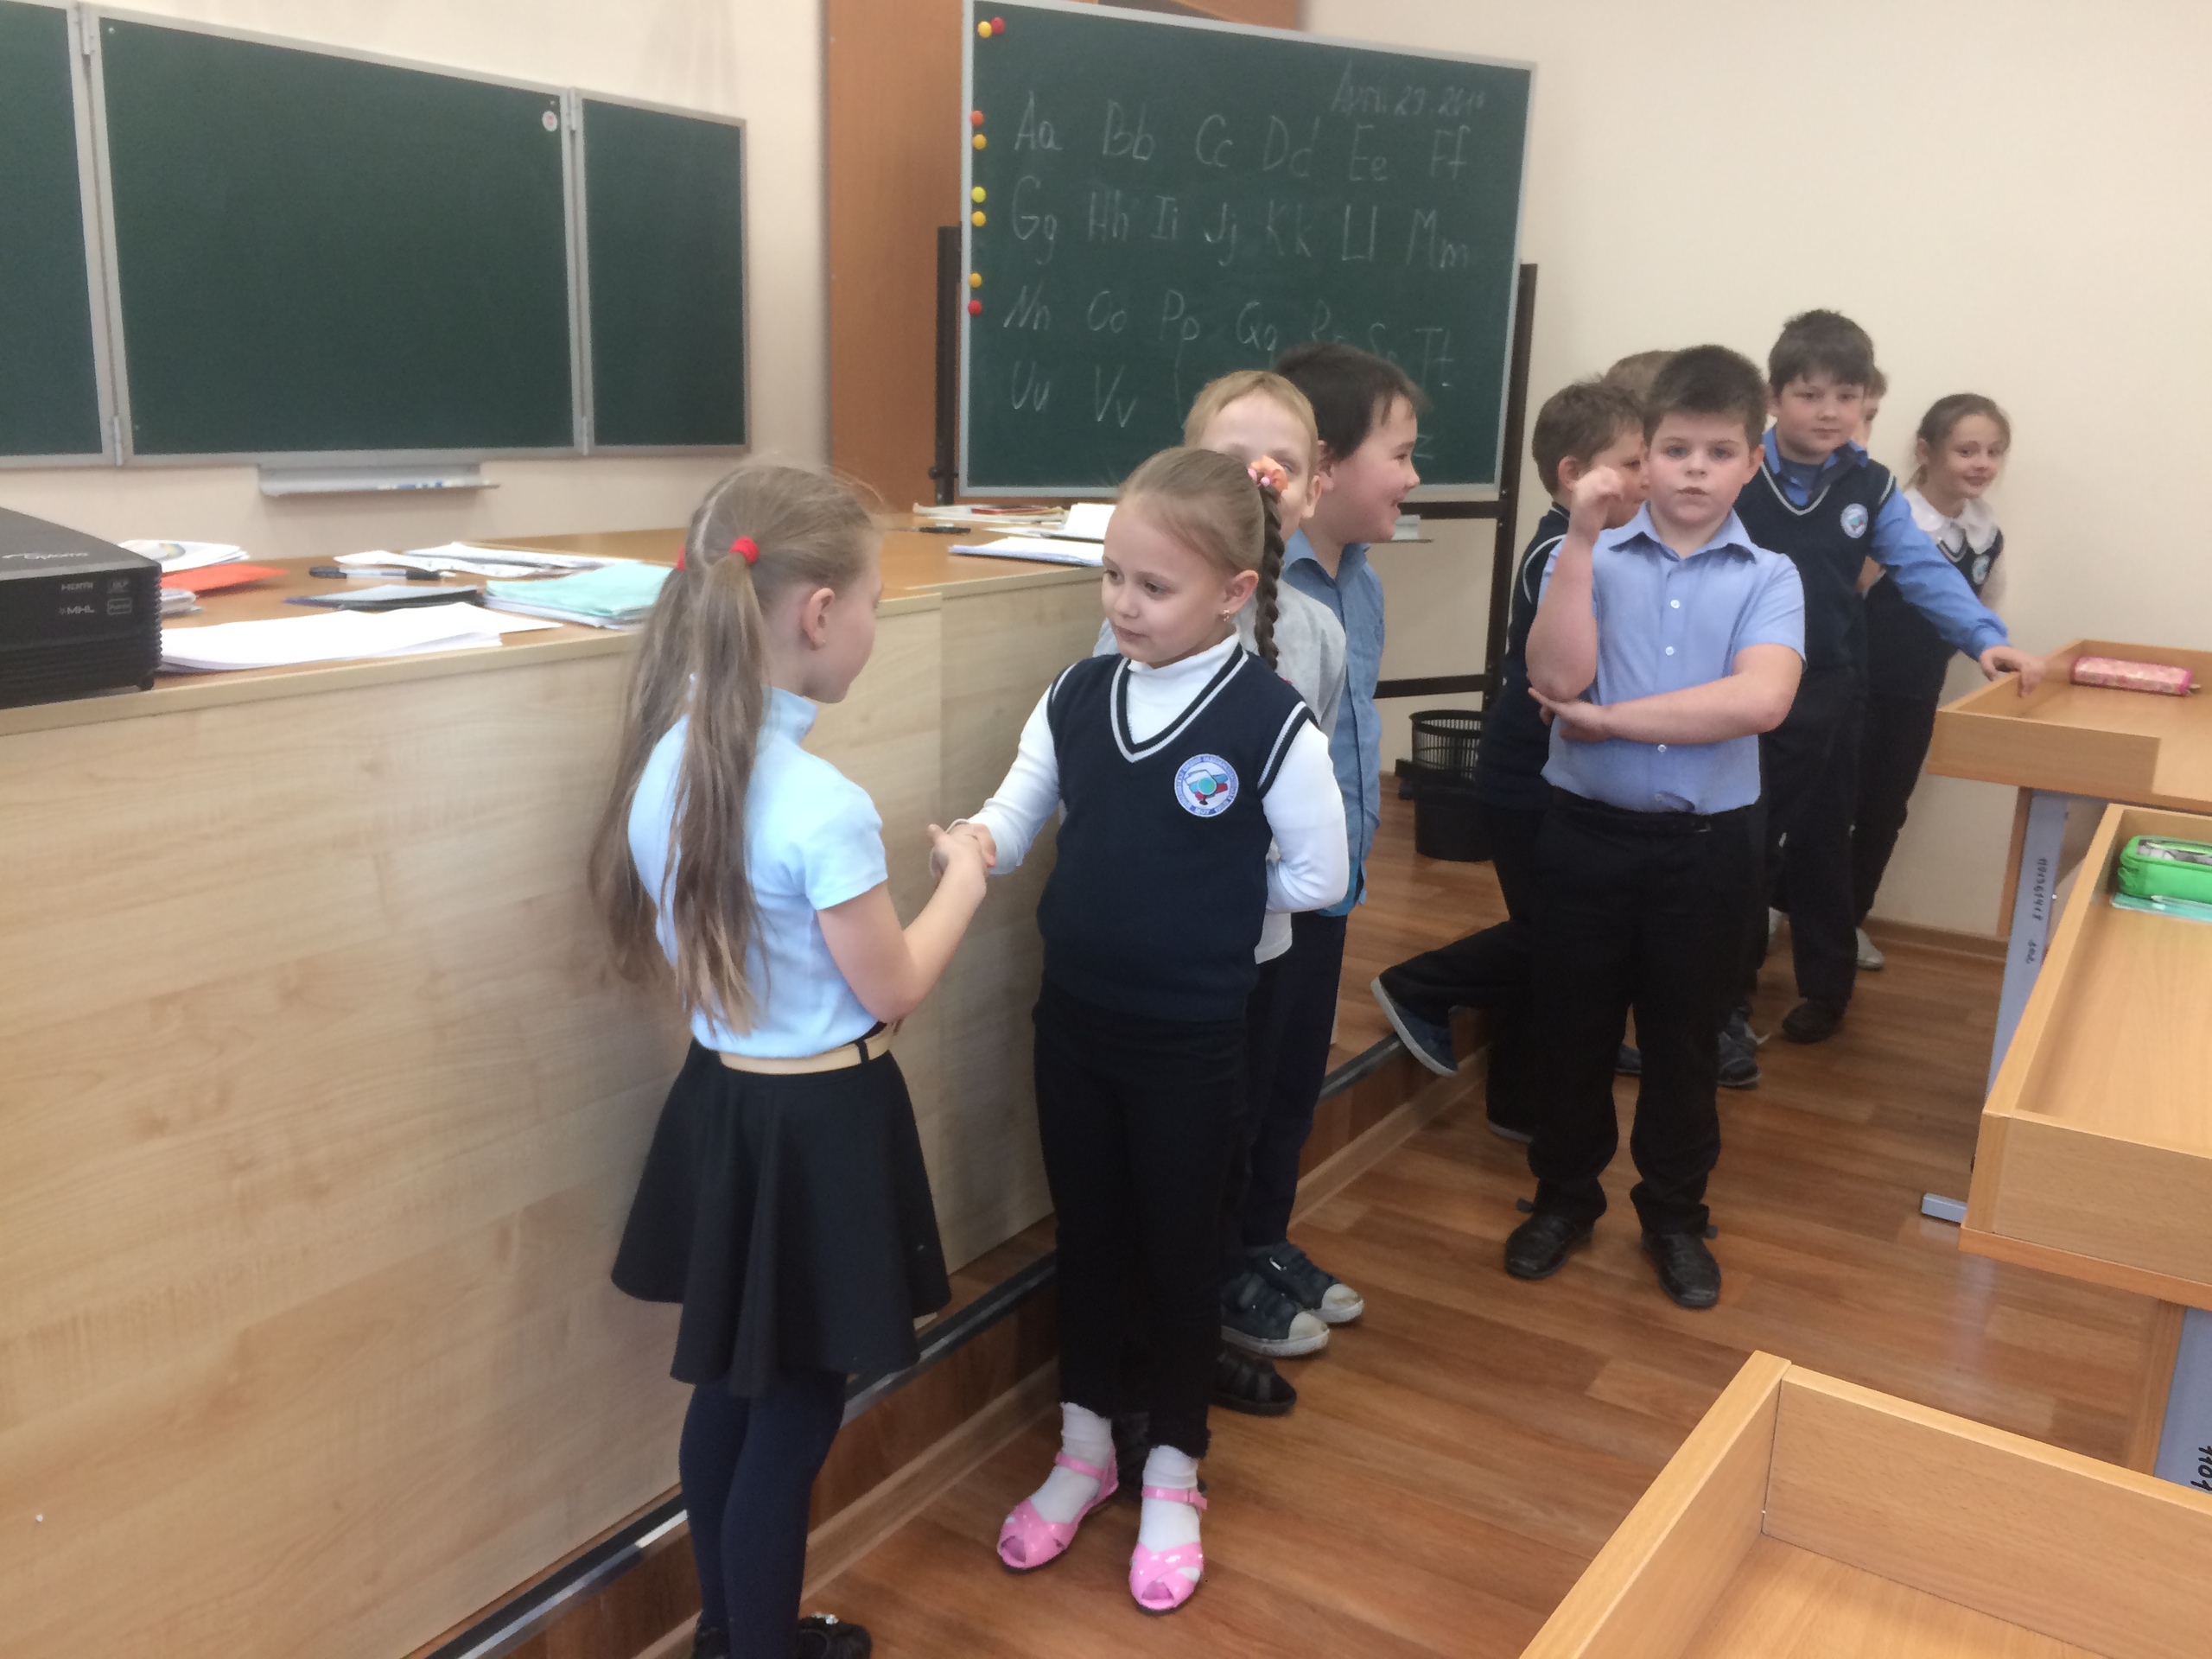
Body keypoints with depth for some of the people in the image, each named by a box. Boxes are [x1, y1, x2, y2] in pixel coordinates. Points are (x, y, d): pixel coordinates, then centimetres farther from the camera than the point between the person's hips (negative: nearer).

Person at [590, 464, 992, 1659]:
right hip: (819, 1125, -8)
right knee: (796, 1413, 9)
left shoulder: (665, 756, -2)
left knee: (731, 1389, 22)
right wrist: (960, 882, 1)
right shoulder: (825, 808, -25)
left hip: (718, 1101, 8)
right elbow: (892, 992, -13)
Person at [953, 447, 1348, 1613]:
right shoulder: (1077, 696, -3)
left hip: (1192, 1037, -4)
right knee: (1085, 1232, 18)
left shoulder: (1271, 721, -16)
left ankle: (1172, 1471, 35)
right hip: (1072, 1017, 4)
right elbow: (1013, 816, -1)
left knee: (1178, 1244, 13)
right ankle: (1086, 1446, 40)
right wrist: (975, 844, -22)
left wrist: (1202, 899, -3)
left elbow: (1317, 876, -7)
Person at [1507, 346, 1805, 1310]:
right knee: (1571, 1025, 12)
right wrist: (1582, 538, -19)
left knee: (1684, 1037, 14)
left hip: (1704, 842, 0)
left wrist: (1607, 719, -18)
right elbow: (1558, 677, -18)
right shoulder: (1588, 561, -2)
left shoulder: (1769, 579, -2)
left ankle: (1674, 1213, 34)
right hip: (1587, 831, 0)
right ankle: (1564, 1194, 33)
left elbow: (1759, 700, -20)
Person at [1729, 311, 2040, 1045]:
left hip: (1827, 698, 2)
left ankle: (1825, 987, 32)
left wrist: (1987, 638, -19)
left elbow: (1924, 570, -5)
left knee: (1820, 850, 15)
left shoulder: (1870, 487, 0)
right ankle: (1726, 993, 24)